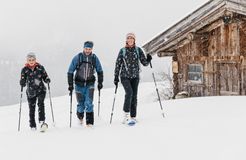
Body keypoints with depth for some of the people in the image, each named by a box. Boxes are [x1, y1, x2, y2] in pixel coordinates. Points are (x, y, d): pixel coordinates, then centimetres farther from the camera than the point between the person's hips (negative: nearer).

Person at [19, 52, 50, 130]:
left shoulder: (40, 68, -2)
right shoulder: (24, 70, -3)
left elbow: (45, 77, 7)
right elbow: (22, 82, -2)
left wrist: (47, 80, -14)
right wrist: (22, 83, -24)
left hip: (41, 90, -1)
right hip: (31, 92, 1)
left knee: (41, 103, -23)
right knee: (31, 109, 5)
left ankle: (42, 121, -26)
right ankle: (33, 126, 19)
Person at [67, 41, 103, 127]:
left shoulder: (94, 58, -4)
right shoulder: (77, 58, -9)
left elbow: (99, 71, 11)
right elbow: (70, 71, -2)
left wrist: (100, 82, 8)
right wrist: (70, 84, -5)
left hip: (90, 84, 0)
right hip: (79, 84, 0)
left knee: (89, 103, -12)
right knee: (81, 104, 8)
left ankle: (89, 122, -7)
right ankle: (80, 117, 37)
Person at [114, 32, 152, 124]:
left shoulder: (138, 50, 4)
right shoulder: (122, 51, 2)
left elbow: (144, 63, 3)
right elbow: (118, 64, 5)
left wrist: (148, 60, -19)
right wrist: (116, 77, 1)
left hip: (135, 76, 2)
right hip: (125, 76, -2)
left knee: (134, 96, -1)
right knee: (129, 92, -23)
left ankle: (133, 117, 7)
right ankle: (126, 114, -18)